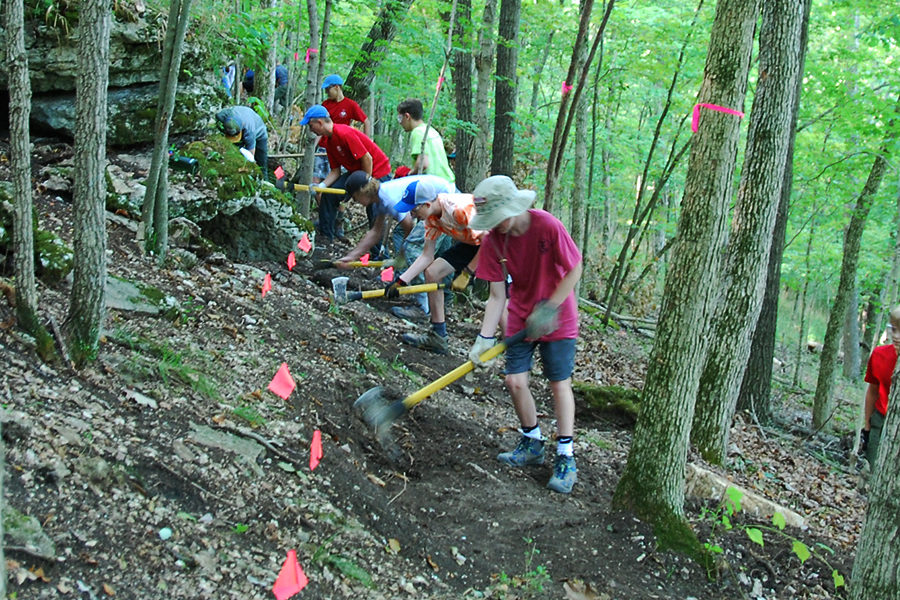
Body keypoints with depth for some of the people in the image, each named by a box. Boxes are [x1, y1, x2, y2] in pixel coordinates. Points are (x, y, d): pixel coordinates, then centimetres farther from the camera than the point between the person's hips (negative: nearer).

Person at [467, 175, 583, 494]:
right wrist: (484, 338, -19)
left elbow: (574, 270, -16)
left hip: (556, 316, -4)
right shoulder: (493, 241, -12)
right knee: (515, 380, 1)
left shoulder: (547, 226, -24)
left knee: (559, 383, -2)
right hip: (520, 318, 4)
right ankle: (532, 443, 24)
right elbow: (497, 295, -10)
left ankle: (565, 457, 9)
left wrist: (547, 308, -20)